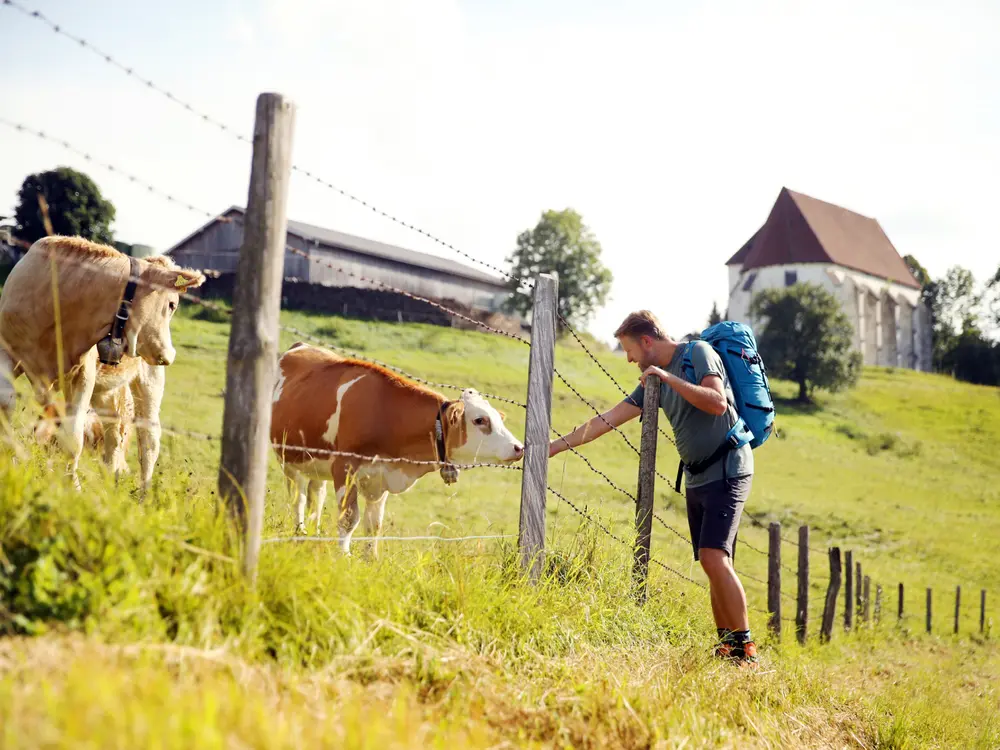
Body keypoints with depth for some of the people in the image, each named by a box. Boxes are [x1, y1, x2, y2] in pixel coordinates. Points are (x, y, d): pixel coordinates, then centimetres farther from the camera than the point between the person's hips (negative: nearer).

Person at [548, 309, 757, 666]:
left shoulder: (699, 353, -7)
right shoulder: (654, 380, 15)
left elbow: (718, 403, -21)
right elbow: (610, 418, 14)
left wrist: (667, 376, -21)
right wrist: (555, 446, 12)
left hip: (727, 472, -8)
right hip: (696, 478, 8)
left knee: (714, 558, -18)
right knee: (712, 565, 5)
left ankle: (745, 647, -13)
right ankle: (726, 647, 8)